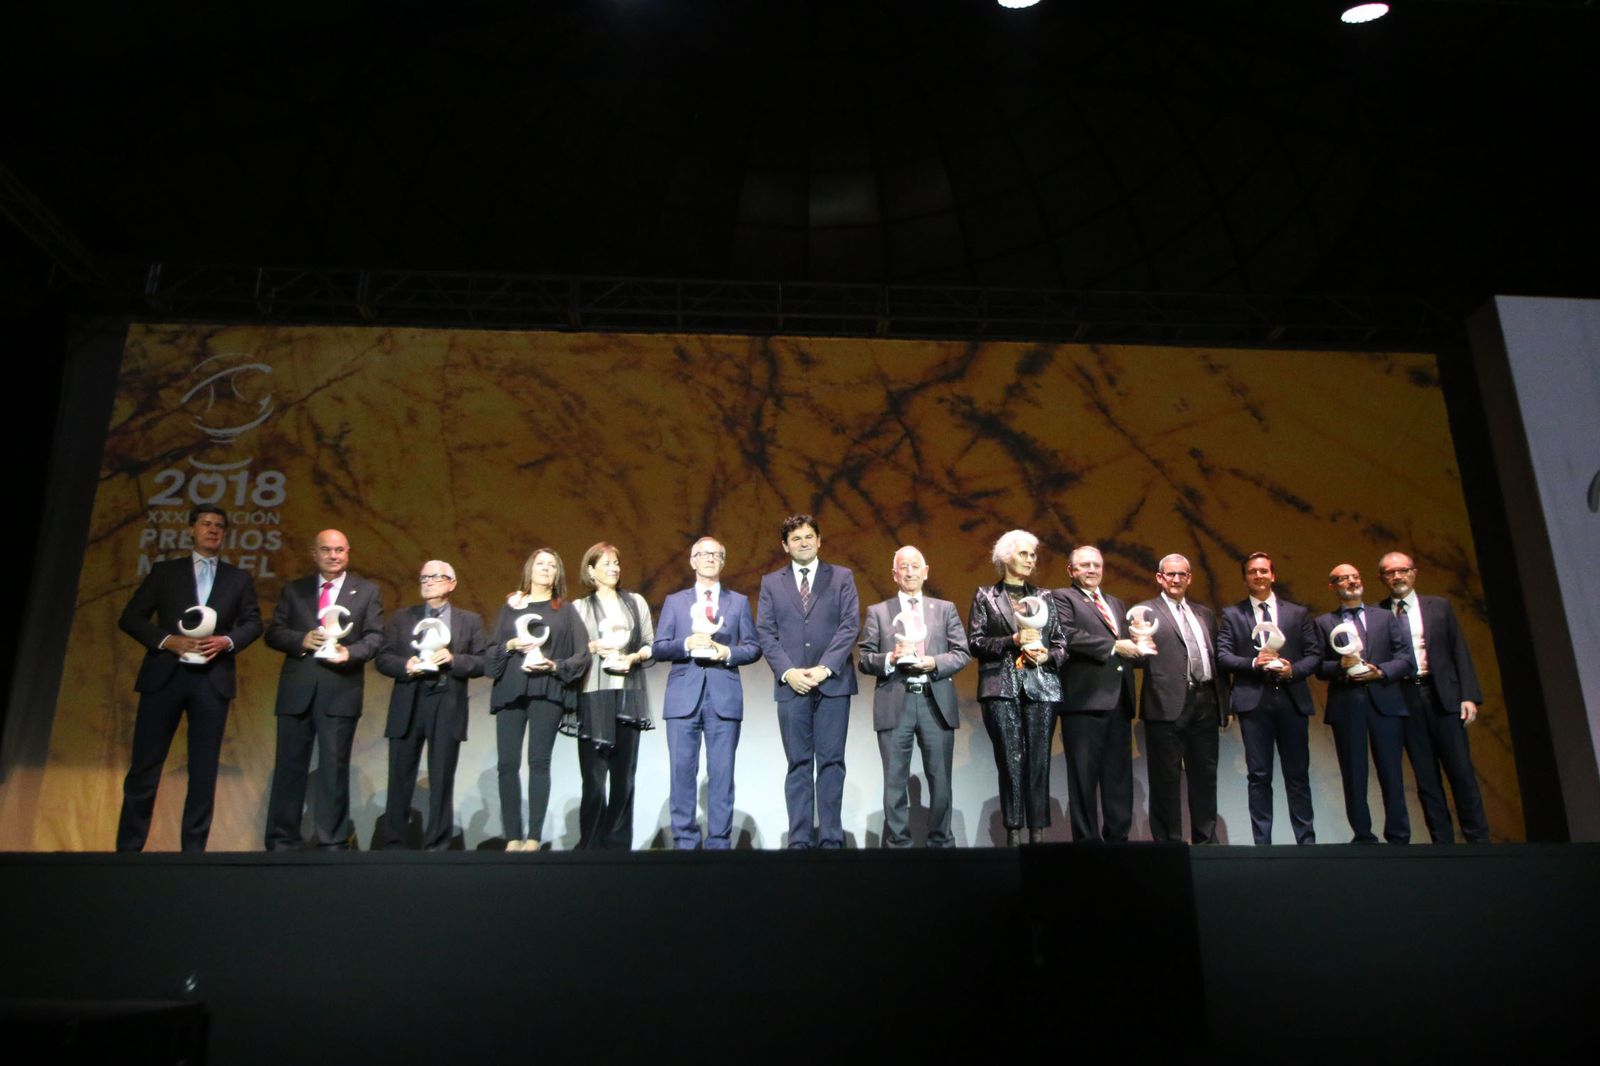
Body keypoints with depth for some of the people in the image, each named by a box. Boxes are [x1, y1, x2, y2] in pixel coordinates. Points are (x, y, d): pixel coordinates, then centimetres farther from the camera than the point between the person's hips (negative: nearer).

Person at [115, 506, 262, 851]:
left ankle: (194, 848, 9)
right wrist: (167, 640, -11)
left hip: (213, 678, 1)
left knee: (204, 769, 2)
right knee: (145, 766, 1)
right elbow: (130, 618, 5)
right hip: (165, 675, -1)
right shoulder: (164, 571, 10)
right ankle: (128, 847, 10)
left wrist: (227, 641, -11)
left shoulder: (239, 579, 13)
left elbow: (253, 622, 9)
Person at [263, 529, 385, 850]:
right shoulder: (294, 590, 13)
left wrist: (351, 652, -17)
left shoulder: (367, 591, 8)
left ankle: (333, 841, 9)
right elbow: (273, 633, 7)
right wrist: (301, 640, -12)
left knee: (335, 766, 2)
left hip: (341, 690, -2)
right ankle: (281, 840, 15)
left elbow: (375, 637, 2)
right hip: (297, 690, 2)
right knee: (290, 764, 6)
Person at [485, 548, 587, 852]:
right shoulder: (510, 607, 17)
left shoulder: (566, 610, 11)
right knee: (507, 763, -4)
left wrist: (554, 666, -10)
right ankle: (512, 837, 0)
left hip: (547, 691, -2)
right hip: (510, 690, 2)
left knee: (539, 762, -7)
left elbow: (582, 655, 4)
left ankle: (533, 838, -5)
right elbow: (491, 651, 13)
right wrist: (509, 646, -6)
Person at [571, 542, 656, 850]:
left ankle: (618, 844, 8)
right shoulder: (579, 608, 9)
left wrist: (634, 657, -6)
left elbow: (650, 645, 12)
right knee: (594, 775, -6)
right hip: (593, 697, -2)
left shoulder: (636, 602, 16)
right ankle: (591, 844, 2)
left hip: (629, 696, 2)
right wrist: (593, 647, -12)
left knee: (624, 776, 2)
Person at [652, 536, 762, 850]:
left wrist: (728, 652, -10)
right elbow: (658, 648, 6)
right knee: (682, 772, 0)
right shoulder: (674, 601, 14)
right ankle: (685, 841, 9)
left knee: (722, 773, 0)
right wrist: (687, 644, -12)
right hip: (683, 696, 0)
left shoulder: (739, 602, 14)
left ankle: (719, 843, 7)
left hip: (724, 697, 0)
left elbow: (753, 648, 9)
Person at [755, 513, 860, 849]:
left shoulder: (842, 577, 8)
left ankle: (831, 839, 5)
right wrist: (788, 672, -9)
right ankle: (800, 839, 6)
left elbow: (850, 626, 0)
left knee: (831, 762, 1)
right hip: (791, 685, 1)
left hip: (833, 683, -1)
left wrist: (825, 668, -11)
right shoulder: (771, 582, 12)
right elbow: (765, 633, 5)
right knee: (798, 765, 3)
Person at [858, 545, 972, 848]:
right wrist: (890, 659, -14)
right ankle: (897, 843, 9)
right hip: (894, 705, -1)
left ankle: (940, 842, 16)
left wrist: (934, 662, -10)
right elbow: (864, 660, 5)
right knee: (895, 781, 1)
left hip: (936, 703, 1)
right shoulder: (877, 612, 11)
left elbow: (962, 653, 7)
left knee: (941, 780, 5)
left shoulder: (945, 609, 14)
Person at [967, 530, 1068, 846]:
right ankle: (1013, 836, 1)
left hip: (1041, 687, 2)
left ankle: (1038, 835, 3)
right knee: (1011, 763, -4)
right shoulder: (985, 596, 8)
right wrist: (1012, 641, -11)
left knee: (1039, 762, -1)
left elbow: (1062, 642, 15)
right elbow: (975, 642, 0)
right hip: (1002, 688, -2)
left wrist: (1048, 655, -6)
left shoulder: (1044, 597, 16)